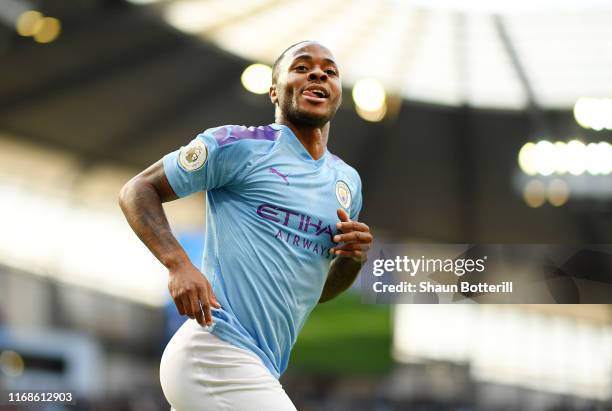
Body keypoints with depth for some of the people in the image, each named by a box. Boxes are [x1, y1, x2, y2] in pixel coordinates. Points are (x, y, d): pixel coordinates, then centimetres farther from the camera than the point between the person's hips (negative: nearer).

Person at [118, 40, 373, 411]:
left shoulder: (348, 181, 17)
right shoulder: (241, 145, -3)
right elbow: (138, 190, -1)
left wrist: (353, 258, 3)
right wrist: (179, 265, -17)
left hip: (261, 370, 8)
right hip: (217, 353, -8)